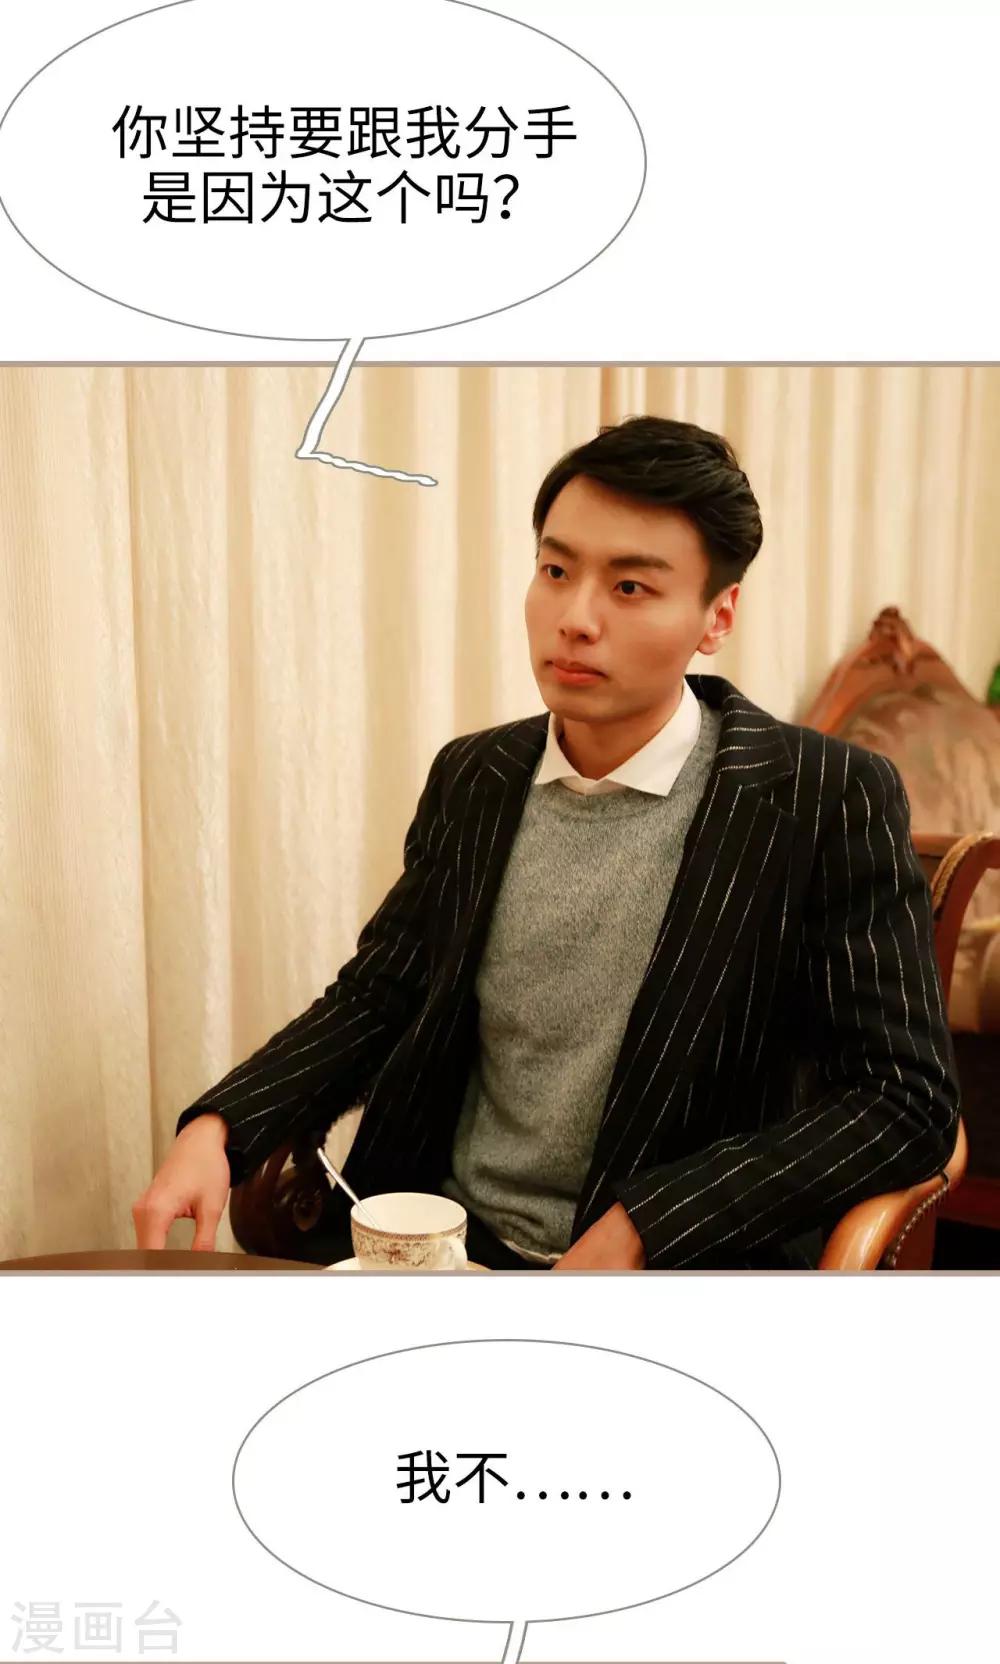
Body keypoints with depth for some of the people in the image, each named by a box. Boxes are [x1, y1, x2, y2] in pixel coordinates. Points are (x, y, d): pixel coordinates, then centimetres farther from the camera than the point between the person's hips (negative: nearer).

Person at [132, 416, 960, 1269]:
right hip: (439, 1242, 3)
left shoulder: (828, 800, -11)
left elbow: (907, 1101, -12)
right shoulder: (471, 778, 4)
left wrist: (640, 1227, -17)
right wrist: (216, 1129, -5)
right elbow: (374, 998, 11)